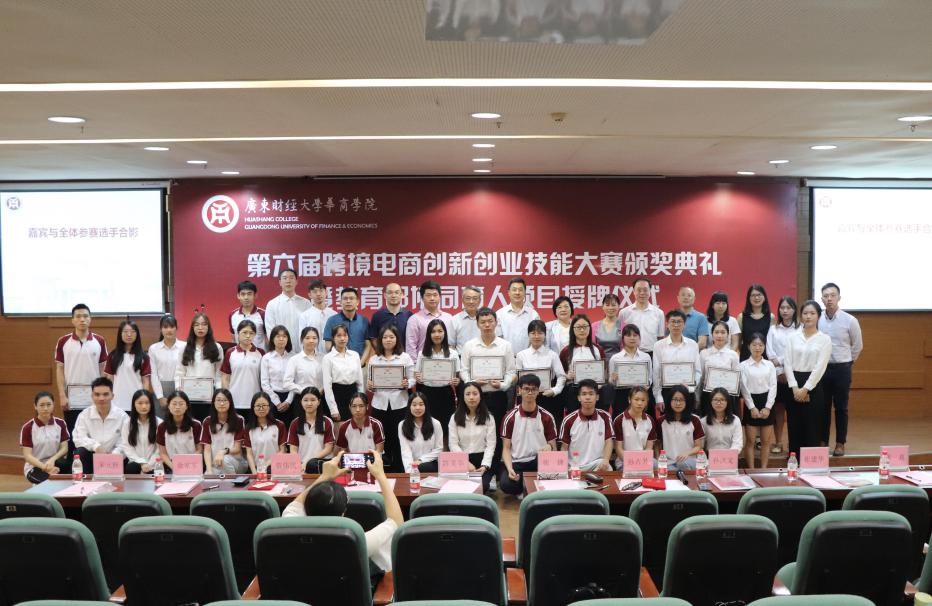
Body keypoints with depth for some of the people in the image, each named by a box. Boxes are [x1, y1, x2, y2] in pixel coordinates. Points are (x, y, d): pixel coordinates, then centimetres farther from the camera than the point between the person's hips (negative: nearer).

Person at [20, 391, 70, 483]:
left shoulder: (60, 423, 2)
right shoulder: (28, 427, -6)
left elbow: (64, 448, -2)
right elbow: (27, 455, -11)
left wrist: (52, 460, -23)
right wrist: (45, 467, -27)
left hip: (55, 463, 3)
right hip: (35, 467, -3)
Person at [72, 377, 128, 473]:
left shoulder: (122, 415, -7)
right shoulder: (84, 414, -1)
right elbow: (78, 439, -9)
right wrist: (95, 446, -28)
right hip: (91, 456, 2)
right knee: (79, 453, -28)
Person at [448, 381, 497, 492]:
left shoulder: (488, 417, 4)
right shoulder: (455, 417, 4)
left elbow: (490, 444, -1)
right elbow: (453, 444, -1)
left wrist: (485, 466, -16)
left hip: (482, 458, -1)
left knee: (481, 485, -27)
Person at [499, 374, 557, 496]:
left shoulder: (546, 417, 0)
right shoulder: (510, 417, -2)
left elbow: (553, 447, 3)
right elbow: (506, 448, -1)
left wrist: (549, 447, -23)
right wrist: (510, 469, -20)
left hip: (539, 461, 1)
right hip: (516, 462, 0)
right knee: (506, 484, -32)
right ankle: (524, 489, 5)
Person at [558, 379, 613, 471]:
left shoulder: (605, 417, 2)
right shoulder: (569, 420, -2)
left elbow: (608, 441, 1)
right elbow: (564, 448, 3)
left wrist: (606, 460, -18)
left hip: (598, 464, 1)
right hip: (575, 466, -1)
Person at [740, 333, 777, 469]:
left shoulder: (769, 365, 7)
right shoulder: (744, 365, 0)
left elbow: (773, 386, 2)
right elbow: (744, 387, -4)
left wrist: (768, 407, -8)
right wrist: (752, 407, -12)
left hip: (766, 402, 2)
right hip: (751, 402, -2)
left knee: (766, 441, 6)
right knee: (750, 440, 1)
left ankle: (764, 469, 14)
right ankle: (751, 470, 7)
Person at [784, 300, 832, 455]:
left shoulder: (825, 339, 0)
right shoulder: (792, 337, 7)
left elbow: (820, 367, -7)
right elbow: (787, 364, 1)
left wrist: (805, 389, -13)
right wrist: (795, 388, -10)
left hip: (813, 386, -2)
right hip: (794, 386, 2)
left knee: (812, 428, 1)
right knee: (794, 427, 6)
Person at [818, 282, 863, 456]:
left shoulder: (850, 320, -8)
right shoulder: (817, 320, -5)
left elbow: (858, 346, 5)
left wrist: (846, 362, 12)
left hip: (842, 369, -1)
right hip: (821, 368, 1)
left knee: (841, 408, 7)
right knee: (823, 407, 9)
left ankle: (840, 443, 16)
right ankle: (823, 441, 19)